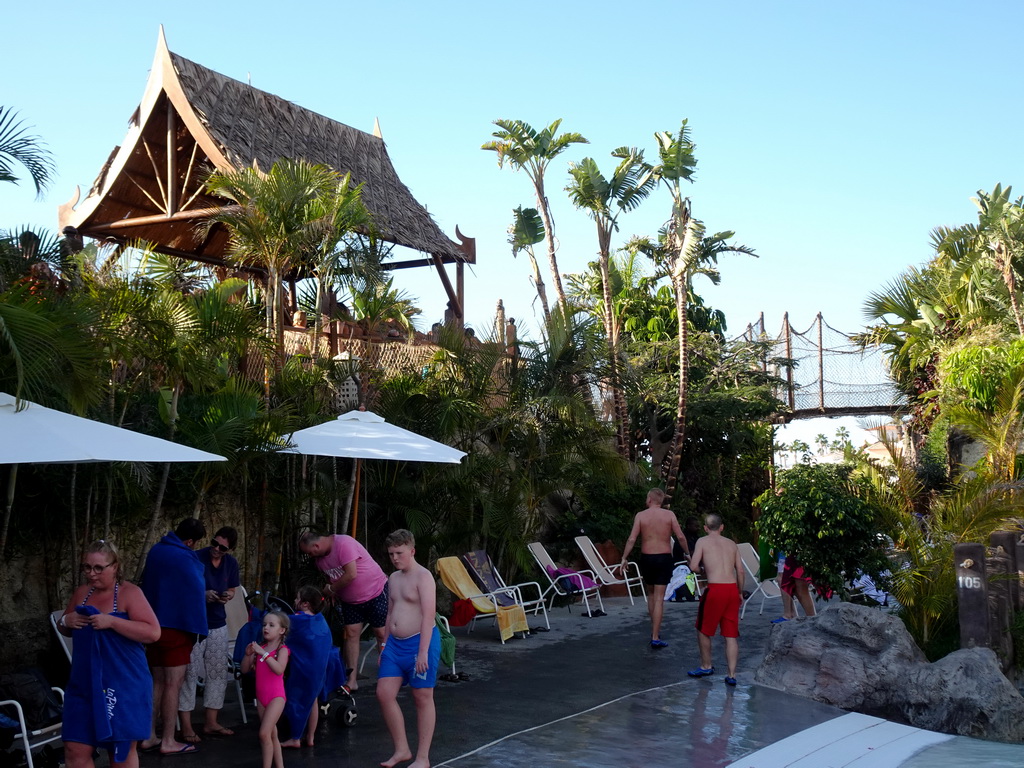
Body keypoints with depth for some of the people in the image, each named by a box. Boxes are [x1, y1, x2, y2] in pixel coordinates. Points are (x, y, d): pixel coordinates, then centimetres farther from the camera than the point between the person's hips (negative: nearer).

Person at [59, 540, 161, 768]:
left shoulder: (129, 593, -11)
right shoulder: (82, 592, 8)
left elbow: (153, 632, -19)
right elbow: (65, 630, 21)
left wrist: (112, 622, -26)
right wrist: (66, 621, -3)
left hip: (123, 685, -5)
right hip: (83, 683, 6)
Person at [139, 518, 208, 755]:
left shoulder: (156, 550, 8)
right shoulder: (185, 558, -18)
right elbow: (196, 593, -17)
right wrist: (197, 628, -10)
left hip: (154, 625, 8)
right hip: (176, 627, -8)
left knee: (158, 682, 15)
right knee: (173, 685, -2)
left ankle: (150, 737, 17)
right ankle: (168, 741, 1)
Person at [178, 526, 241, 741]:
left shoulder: (231, 563, 4)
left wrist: (227, 596, -5)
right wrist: (202, 595, -24)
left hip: (218, 625, 6)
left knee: (218, 673, 9)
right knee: (189, 674, -6)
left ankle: (210, 722, 18)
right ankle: (186, 727, -1)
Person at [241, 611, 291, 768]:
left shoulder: (282, 649, -9)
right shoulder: (260, 648, 7)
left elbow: (279, 669, -26)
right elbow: (244, 670, 7)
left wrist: (263, 653, -28)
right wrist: (248, 654, -12)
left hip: (276, 696, -6)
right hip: (261, 697, 6)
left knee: (264, 733, -16)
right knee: (272, 735, 13)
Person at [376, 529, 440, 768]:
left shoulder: (423, 577, -13)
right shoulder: (393, 578, 13)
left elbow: (428, 616, -19)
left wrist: (423, 652, -24)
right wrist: (385, 645, 18)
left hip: (420, 642, -8)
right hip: (395, 643, 8)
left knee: (423, 698, 1)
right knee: (384, 694, 2)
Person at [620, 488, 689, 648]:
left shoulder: (640, 516, -2)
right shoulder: (669, 515, -3)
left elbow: (632, 539, -8)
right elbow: (680, 537, -7)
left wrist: (624, 558, 0)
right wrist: (687, 553, 8)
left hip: (646, 558, 1)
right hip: (664, 558, -1)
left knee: (651, 594, 22)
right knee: (659, 598, -1)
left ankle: (654, 630, 26)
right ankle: (655, 637, -5)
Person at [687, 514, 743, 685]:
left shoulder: (703, 541, 3)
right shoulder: (732, 544, 16)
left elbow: (693, 566, -6)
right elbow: (740, 571, 11)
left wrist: (696, 562, 17)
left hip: (715, 589, -4)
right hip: (732, 588, 4)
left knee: (703, 629, 16)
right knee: (731, 634, 8)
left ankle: (706, 666, 27)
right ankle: (732, 675, 5)